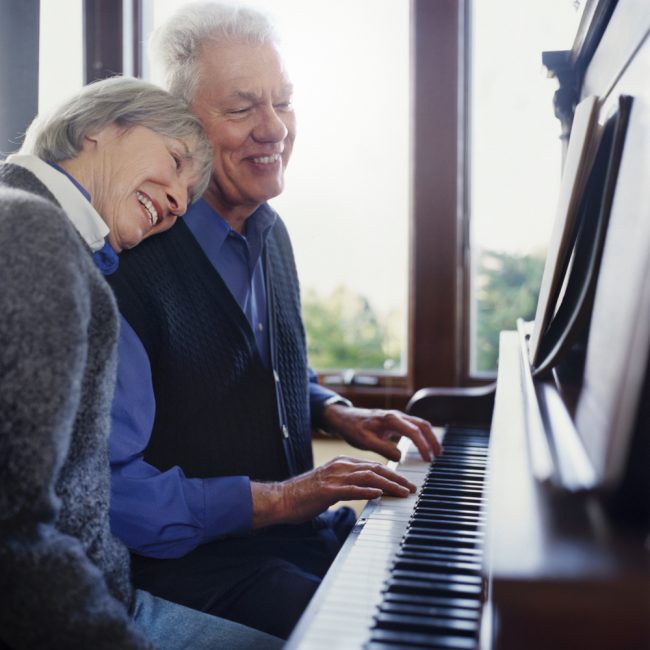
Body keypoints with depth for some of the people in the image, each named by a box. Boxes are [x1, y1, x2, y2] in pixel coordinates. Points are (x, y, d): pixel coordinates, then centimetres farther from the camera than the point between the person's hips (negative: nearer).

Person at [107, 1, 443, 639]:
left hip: (302, 523, 8)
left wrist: (336, 413, 4)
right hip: (190, 557, -7)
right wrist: (274, 498, -23)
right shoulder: (129, 263, -20)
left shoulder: (270, 234, 8)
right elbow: (106, 487, -23)